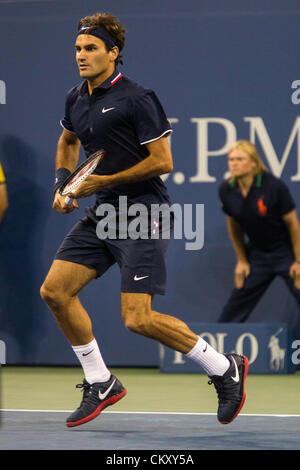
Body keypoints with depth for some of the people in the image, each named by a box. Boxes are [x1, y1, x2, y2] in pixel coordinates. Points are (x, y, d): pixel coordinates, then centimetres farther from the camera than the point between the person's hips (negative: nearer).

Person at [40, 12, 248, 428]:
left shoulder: (137, 99, -14)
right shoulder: (76, 99, 9)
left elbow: (162, 161, -17)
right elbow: (68, 140, 31)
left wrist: (103, 182, -14)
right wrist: (63, 183, 14)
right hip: (100, 216, 8)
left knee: (138, 319, -15)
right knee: (55, 290, 0)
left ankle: (225, 368, 5)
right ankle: (100, 385, 15)